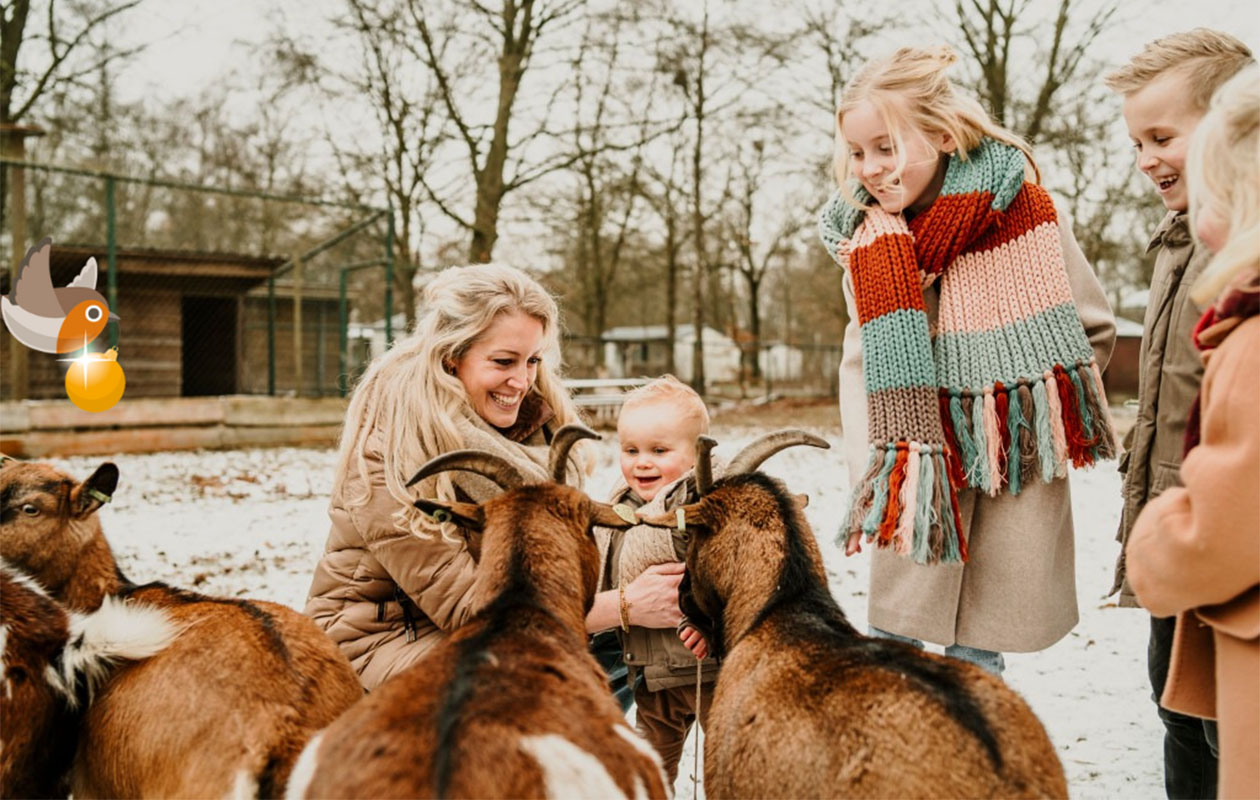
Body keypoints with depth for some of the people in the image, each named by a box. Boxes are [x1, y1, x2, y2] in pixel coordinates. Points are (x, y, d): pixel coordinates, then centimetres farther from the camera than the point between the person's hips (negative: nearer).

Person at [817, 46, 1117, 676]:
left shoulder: (1017, 204, -9)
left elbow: (1094, 330, 2)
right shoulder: (865, 236, 1)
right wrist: (870, 469, -10)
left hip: (1015, 478, -2)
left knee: (976, 655, 4)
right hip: (921, 480, 2)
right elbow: (863, 364, 1)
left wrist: (1022, 403, -2)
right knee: (894, 634, 0)